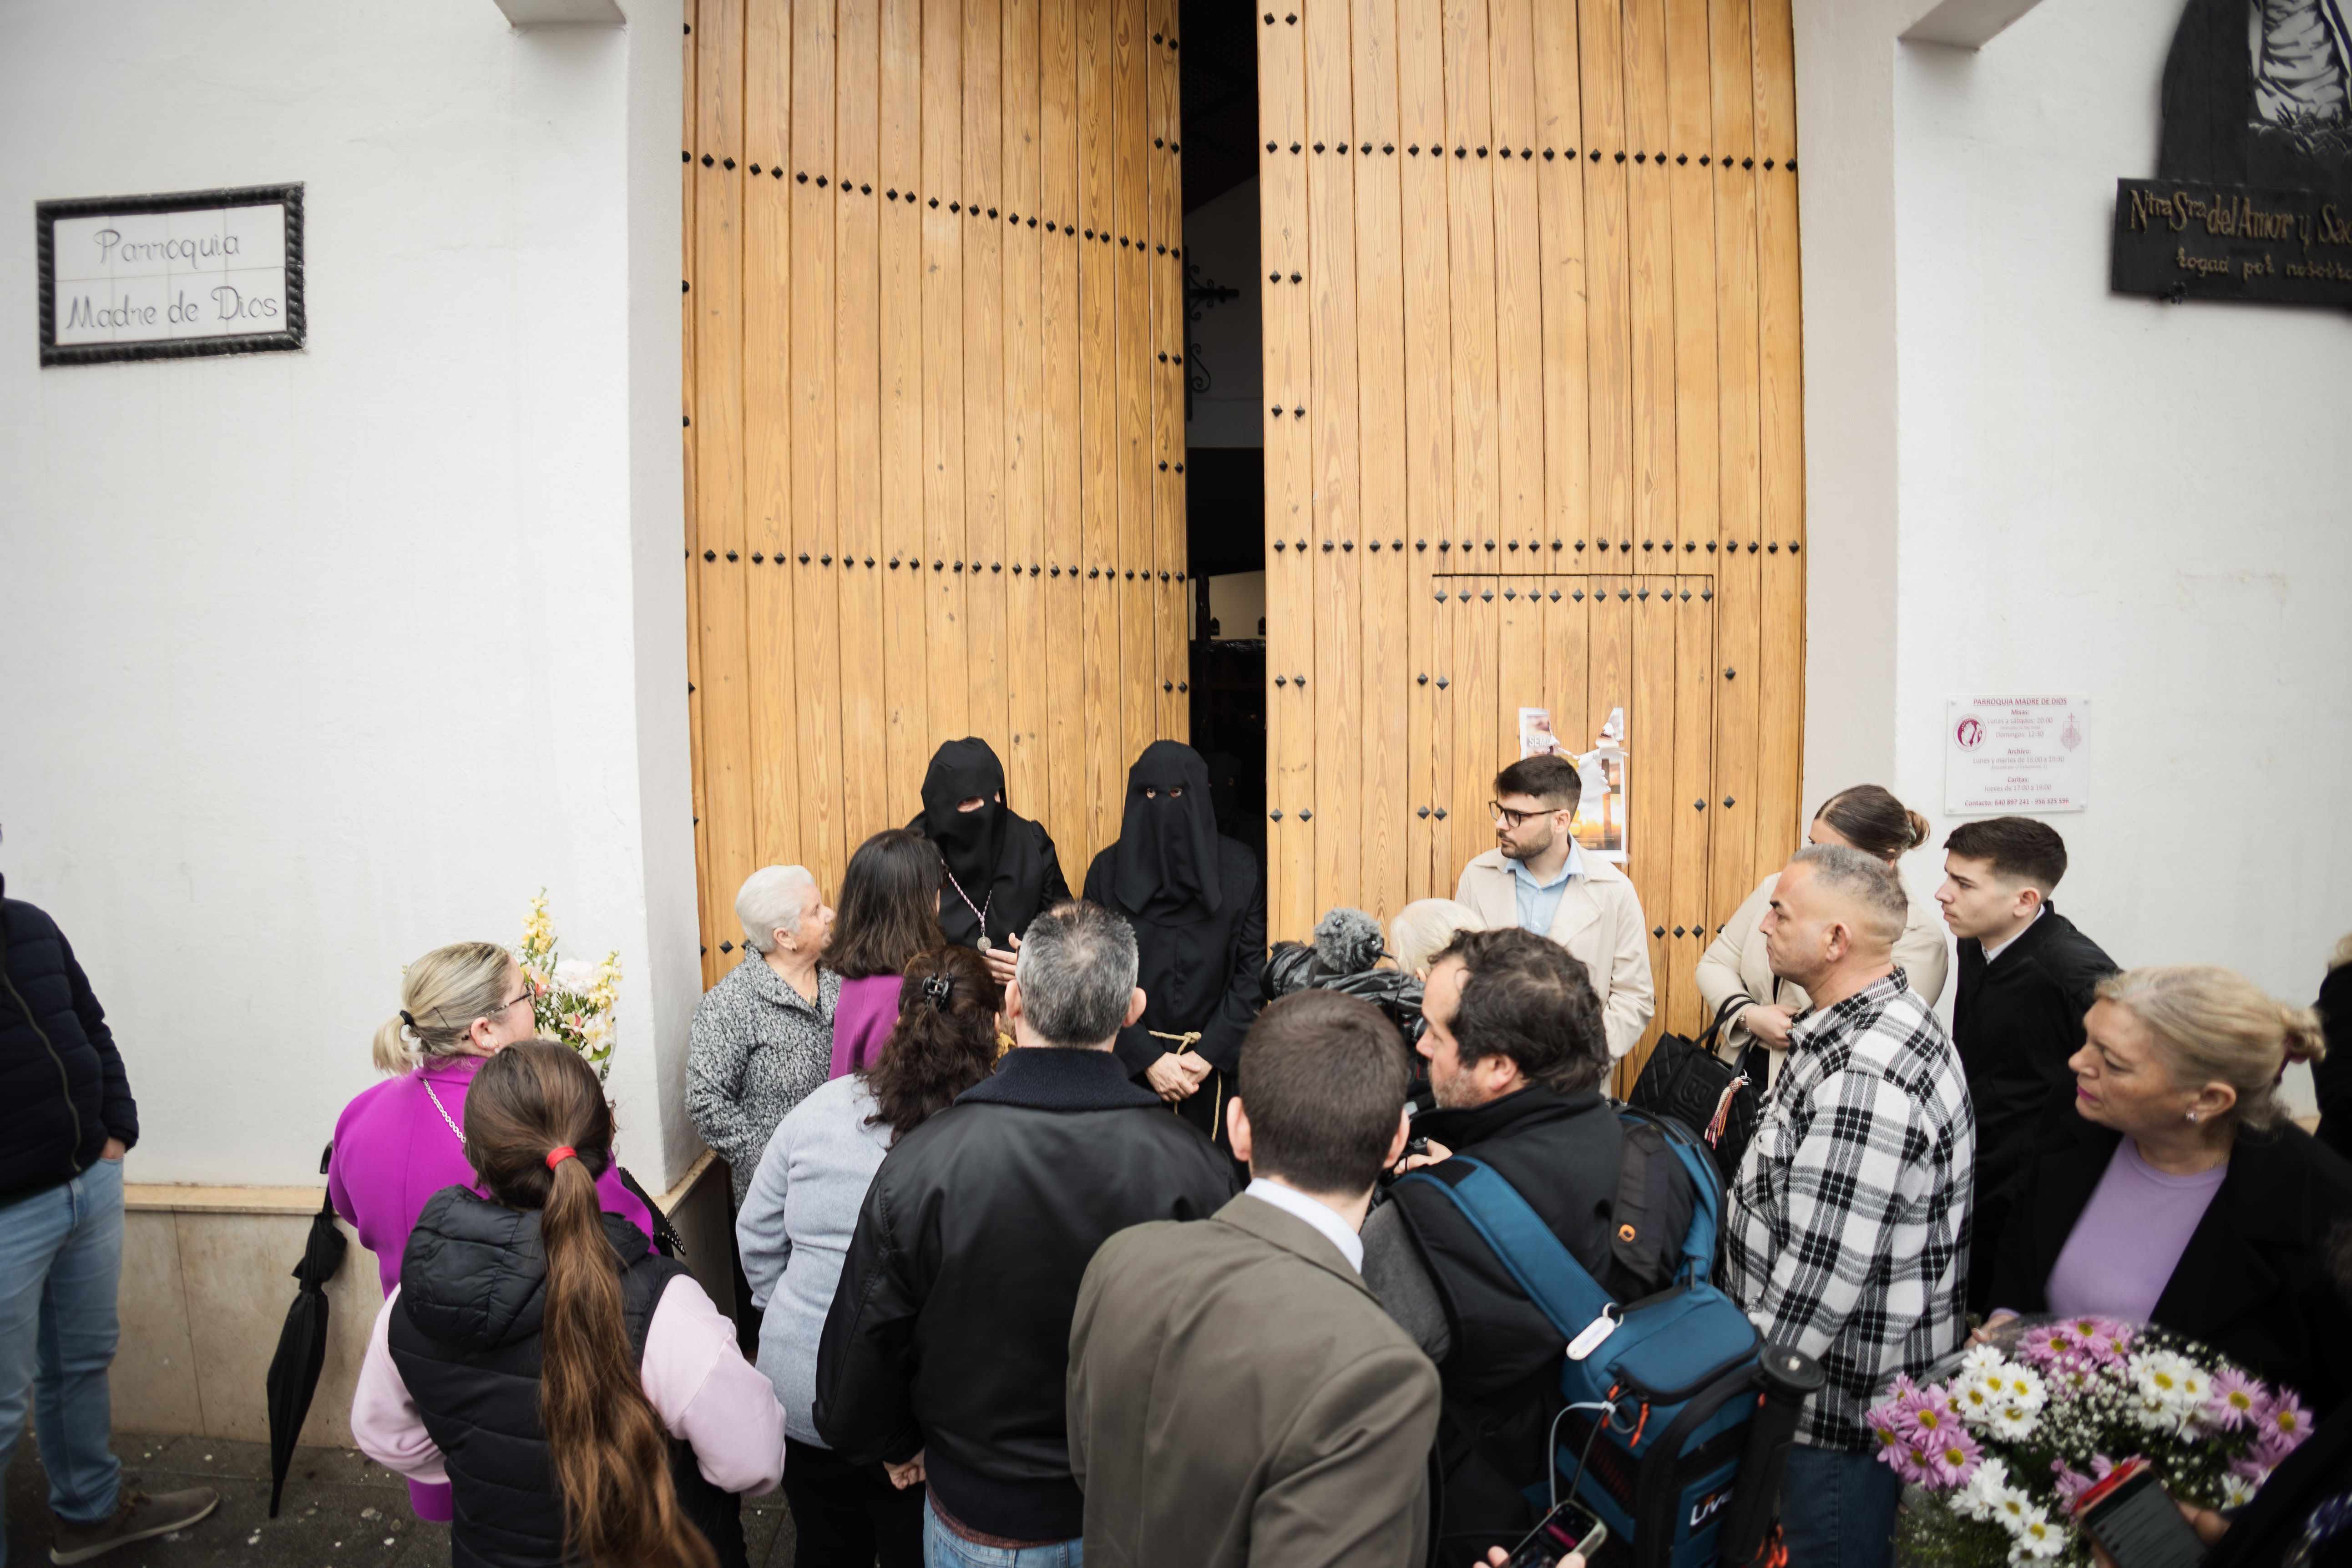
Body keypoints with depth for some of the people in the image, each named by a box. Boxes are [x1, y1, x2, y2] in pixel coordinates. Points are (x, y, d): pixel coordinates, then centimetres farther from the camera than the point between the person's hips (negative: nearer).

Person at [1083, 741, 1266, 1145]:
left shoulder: (1239, 869, 1)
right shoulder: (1108, 871, 1)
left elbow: (1252, 971, -1)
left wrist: (1209, 1054, -9)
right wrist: (1148, 1058, -10)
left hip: (1215, 1069, 0)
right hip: (1129, 1065, 0)